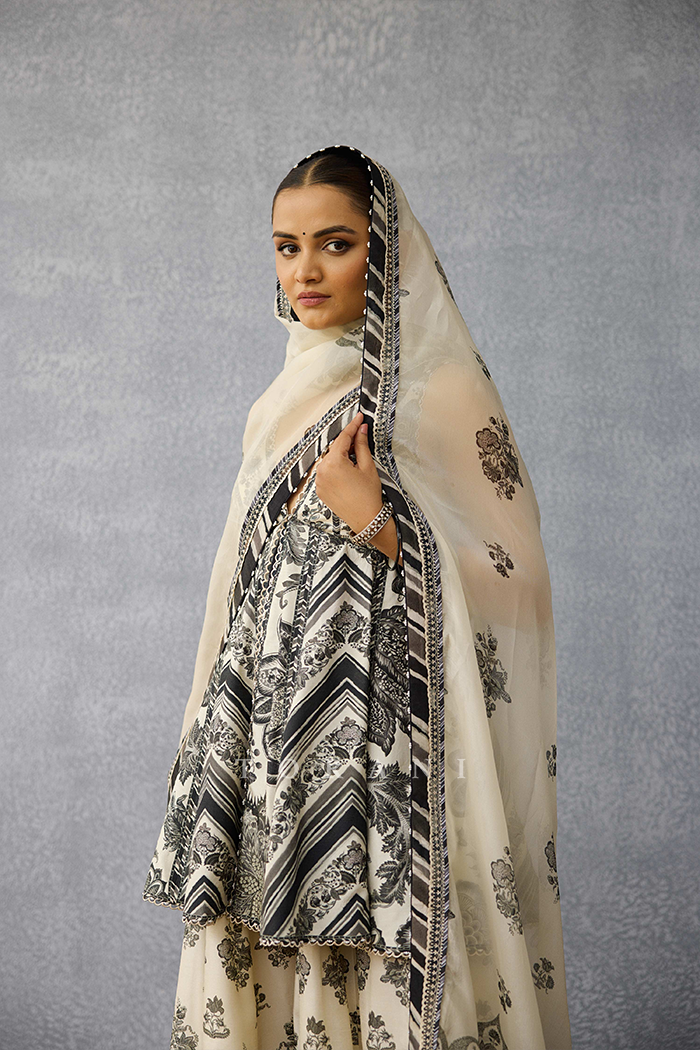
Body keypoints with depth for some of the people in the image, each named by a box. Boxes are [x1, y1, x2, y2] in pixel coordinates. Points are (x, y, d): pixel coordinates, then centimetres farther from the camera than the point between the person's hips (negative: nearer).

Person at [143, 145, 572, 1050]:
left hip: (386, 733, -6)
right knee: (266, 965, 10)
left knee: (380, 976, -2)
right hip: (273, 745, 6)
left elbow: (513, 580, -11)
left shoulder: (441, 391, -8)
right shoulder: (291, 396, 12)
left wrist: (378, 525, -19)